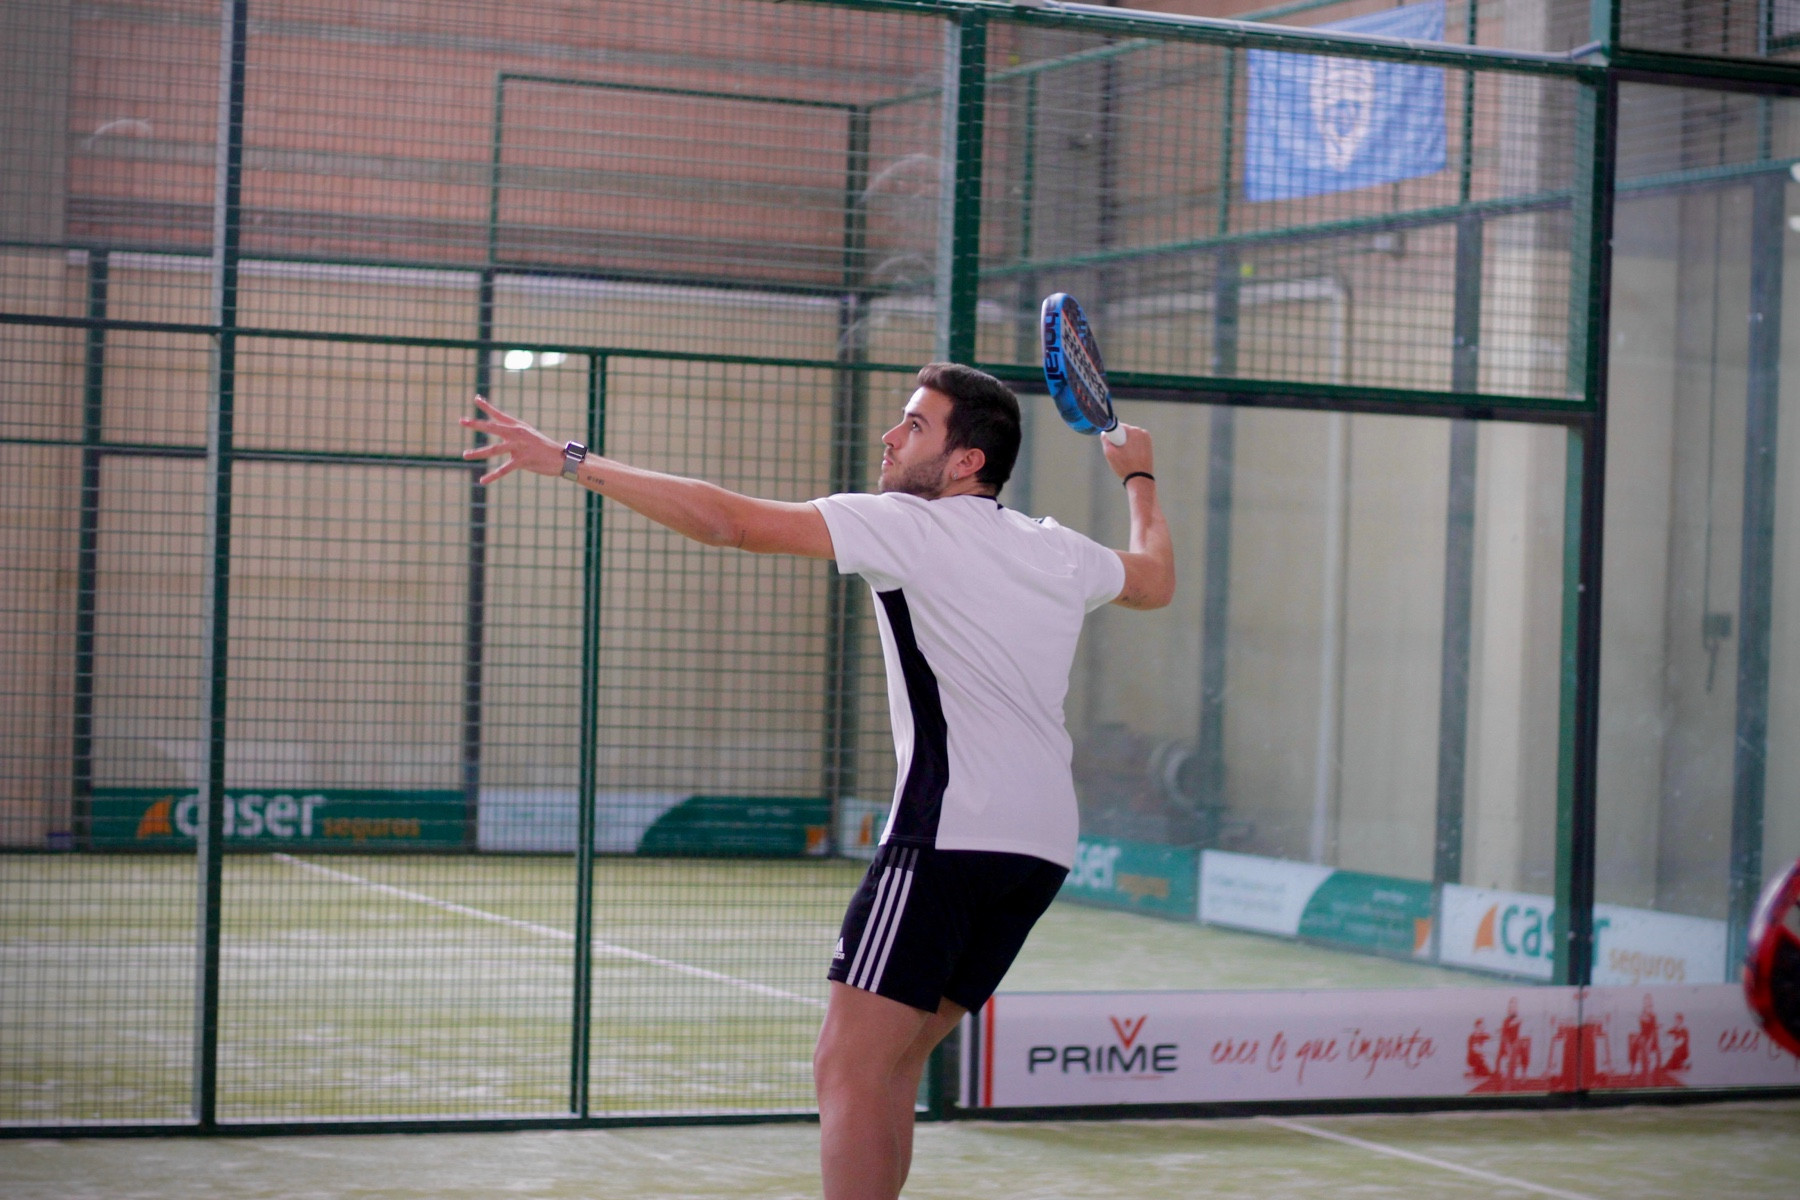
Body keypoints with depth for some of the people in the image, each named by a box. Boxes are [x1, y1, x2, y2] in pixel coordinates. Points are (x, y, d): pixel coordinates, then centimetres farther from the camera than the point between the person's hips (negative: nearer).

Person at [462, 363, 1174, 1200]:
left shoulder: (908, 526, -4)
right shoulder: (1060, 552, 16)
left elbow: (726, 520, -10)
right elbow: (1155, 579, 38)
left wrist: (569, 461, -5)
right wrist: (1139, 479, 56)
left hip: (951, 834, -8)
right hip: (1042, 846, 8)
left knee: (849, 1070, -10)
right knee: (887, 1068, 13)